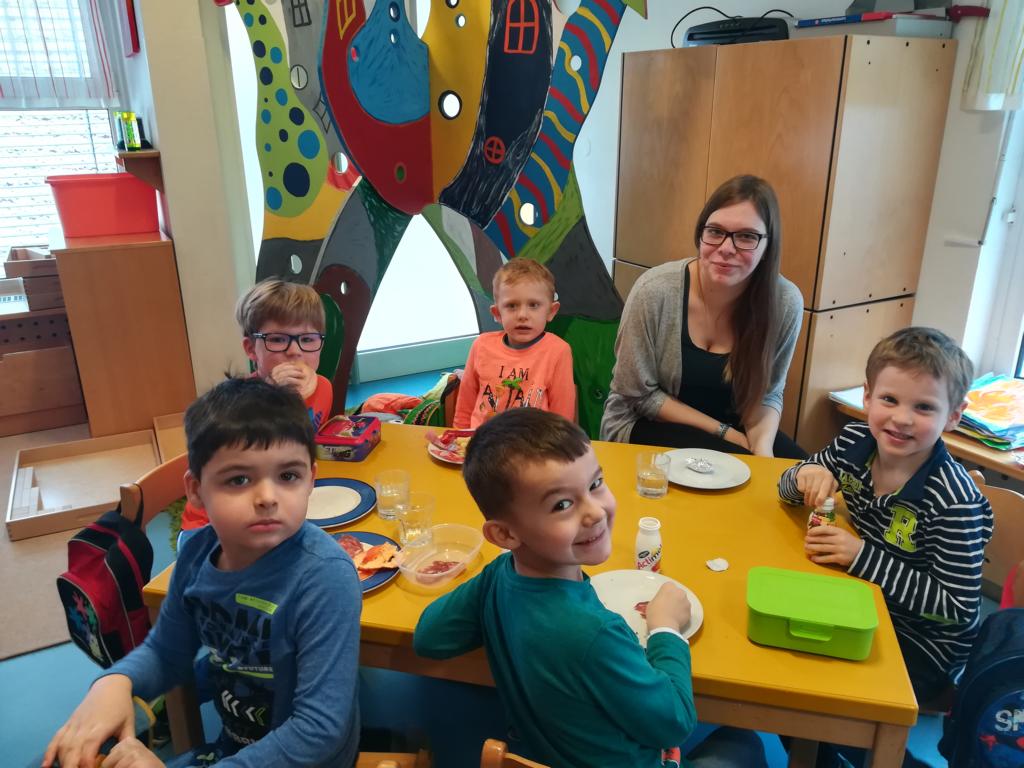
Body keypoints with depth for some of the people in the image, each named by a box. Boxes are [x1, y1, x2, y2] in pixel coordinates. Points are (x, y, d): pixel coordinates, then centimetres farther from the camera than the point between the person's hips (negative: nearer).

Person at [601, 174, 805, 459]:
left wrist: (762, 445, -21)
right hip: (647, 425, -3)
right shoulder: (655, 291, -23)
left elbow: (768, 393, -1)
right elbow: (640, 395, -14)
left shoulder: (786, 302, -14)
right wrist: (725, 433, -16)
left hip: (732, 426, 4)